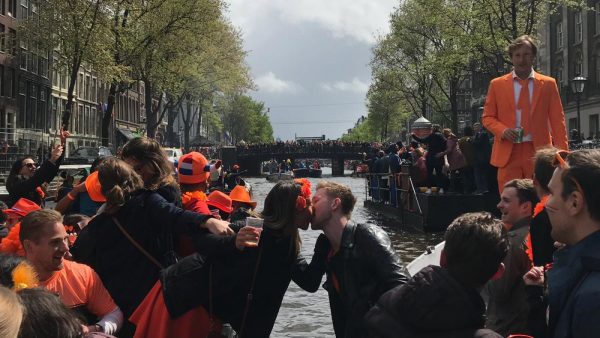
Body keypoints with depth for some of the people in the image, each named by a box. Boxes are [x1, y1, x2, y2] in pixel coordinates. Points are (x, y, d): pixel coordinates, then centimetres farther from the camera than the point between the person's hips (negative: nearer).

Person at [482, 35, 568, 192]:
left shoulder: (548, 84, 8)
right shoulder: (497, 84, 9)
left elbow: (557, 120, 6)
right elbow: (487, 117, 12)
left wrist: (562, 154, -4)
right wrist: (502, 130, -9)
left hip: (538, 152, 0)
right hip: (508, 153, 0)